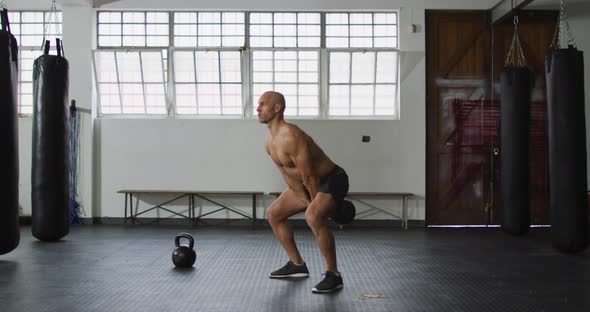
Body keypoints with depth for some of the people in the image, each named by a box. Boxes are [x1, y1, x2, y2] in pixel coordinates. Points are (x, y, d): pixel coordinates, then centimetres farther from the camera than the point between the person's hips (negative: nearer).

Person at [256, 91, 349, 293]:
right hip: (309, 183, 10)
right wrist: (305, 200, 3)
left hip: (332, 180, -10)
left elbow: (309, 176, -25)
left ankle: (333, 275, -23)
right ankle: (297, 265, 21)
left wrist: (316, 205, -15)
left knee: (313, 218, -36)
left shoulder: (291, 137, -30)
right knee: (273, 214, 13)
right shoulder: (269, 142, 1)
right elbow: (288, 175, 7)